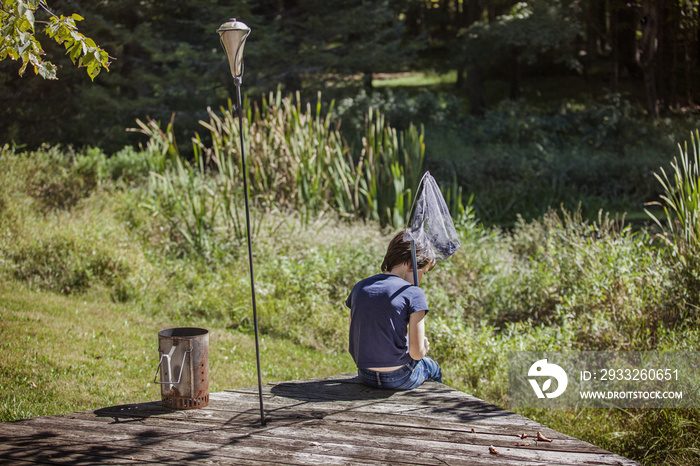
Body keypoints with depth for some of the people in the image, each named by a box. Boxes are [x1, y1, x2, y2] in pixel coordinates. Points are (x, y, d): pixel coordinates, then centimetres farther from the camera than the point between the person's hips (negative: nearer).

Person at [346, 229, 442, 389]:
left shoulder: (359, 287, 2)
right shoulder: (413, 294, -15)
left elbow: (355, 338, 10)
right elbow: (417, 352, -17)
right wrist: (424, 348, 7)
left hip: (366, 376, 6)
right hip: (399, 379, -6)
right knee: (432, 367, 31)